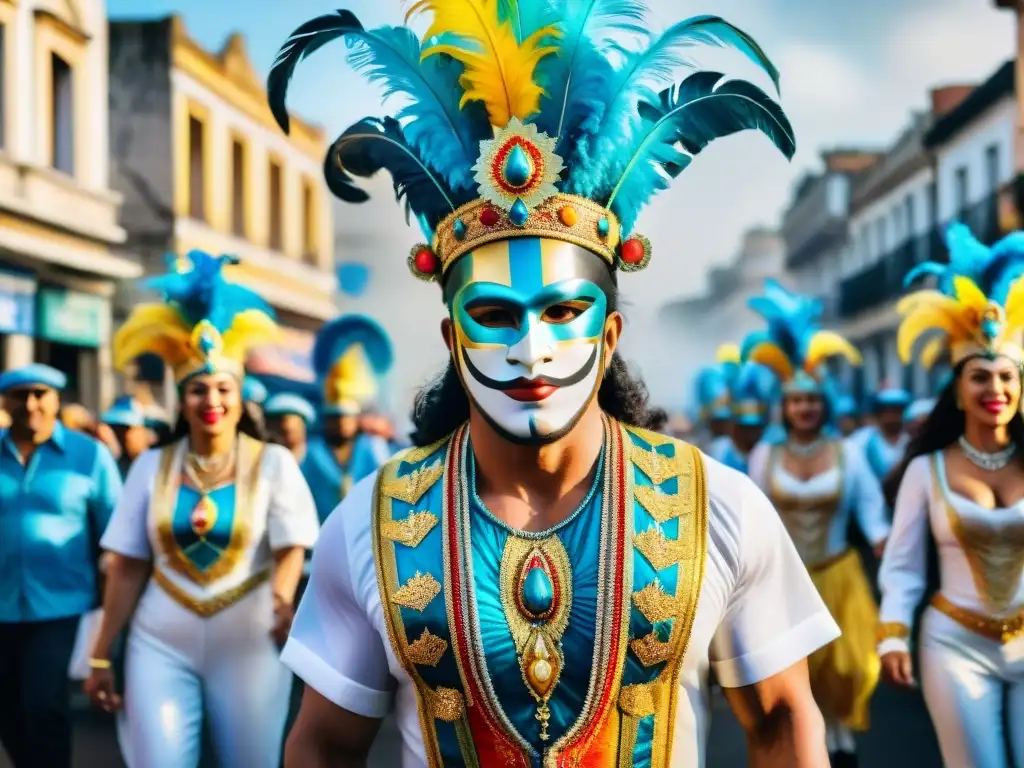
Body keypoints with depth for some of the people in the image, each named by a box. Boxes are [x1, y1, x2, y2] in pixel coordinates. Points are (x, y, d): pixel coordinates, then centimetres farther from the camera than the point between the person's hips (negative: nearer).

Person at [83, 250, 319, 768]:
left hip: (247, 645, -1)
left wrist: (283, 599, -30)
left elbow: (291, 547, -8)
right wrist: (101, 655, 5)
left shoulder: (273, 463, -1)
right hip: (159, 645, 2)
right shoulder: (151, 466, 5)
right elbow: (127, 567, 6)